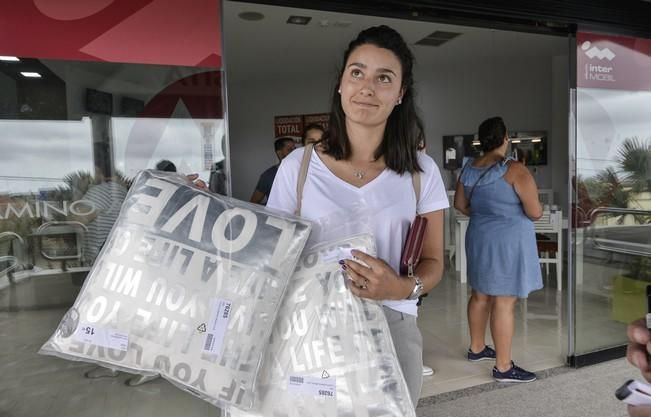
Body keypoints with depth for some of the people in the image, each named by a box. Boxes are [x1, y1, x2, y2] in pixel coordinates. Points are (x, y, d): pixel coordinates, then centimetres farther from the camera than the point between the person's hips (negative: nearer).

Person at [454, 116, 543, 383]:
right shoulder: (515, 171, -16)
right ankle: (503, 367, 9)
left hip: (479, 238, 7)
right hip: (508, 241, -7)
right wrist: (537, 206, 8)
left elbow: (460, 205, 13)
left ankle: (476, 348, 34)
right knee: (504, 302, -1)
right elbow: (535, 213, -15)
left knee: (480, 295, 19)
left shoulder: (469, 169, 3)